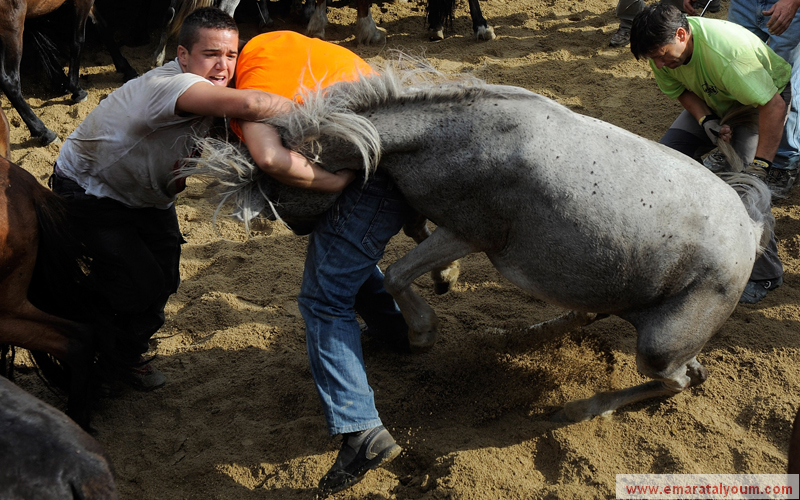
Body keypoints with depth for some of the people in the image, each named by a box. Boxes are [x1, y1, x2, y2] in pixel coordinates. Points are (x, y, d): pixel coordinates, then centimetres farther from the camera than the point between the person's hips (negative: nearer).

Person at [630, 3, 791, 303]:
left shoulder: (725, 52, -42)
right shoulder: (662, 46, -20)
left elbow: (773, 105, -40)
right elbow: (678, 89, -3)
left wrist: (759, 166, -43)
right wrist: (705, 120, -23)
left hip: (765, 99, -7)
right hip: (711, 104, 7)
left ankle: (765, 274, -8)